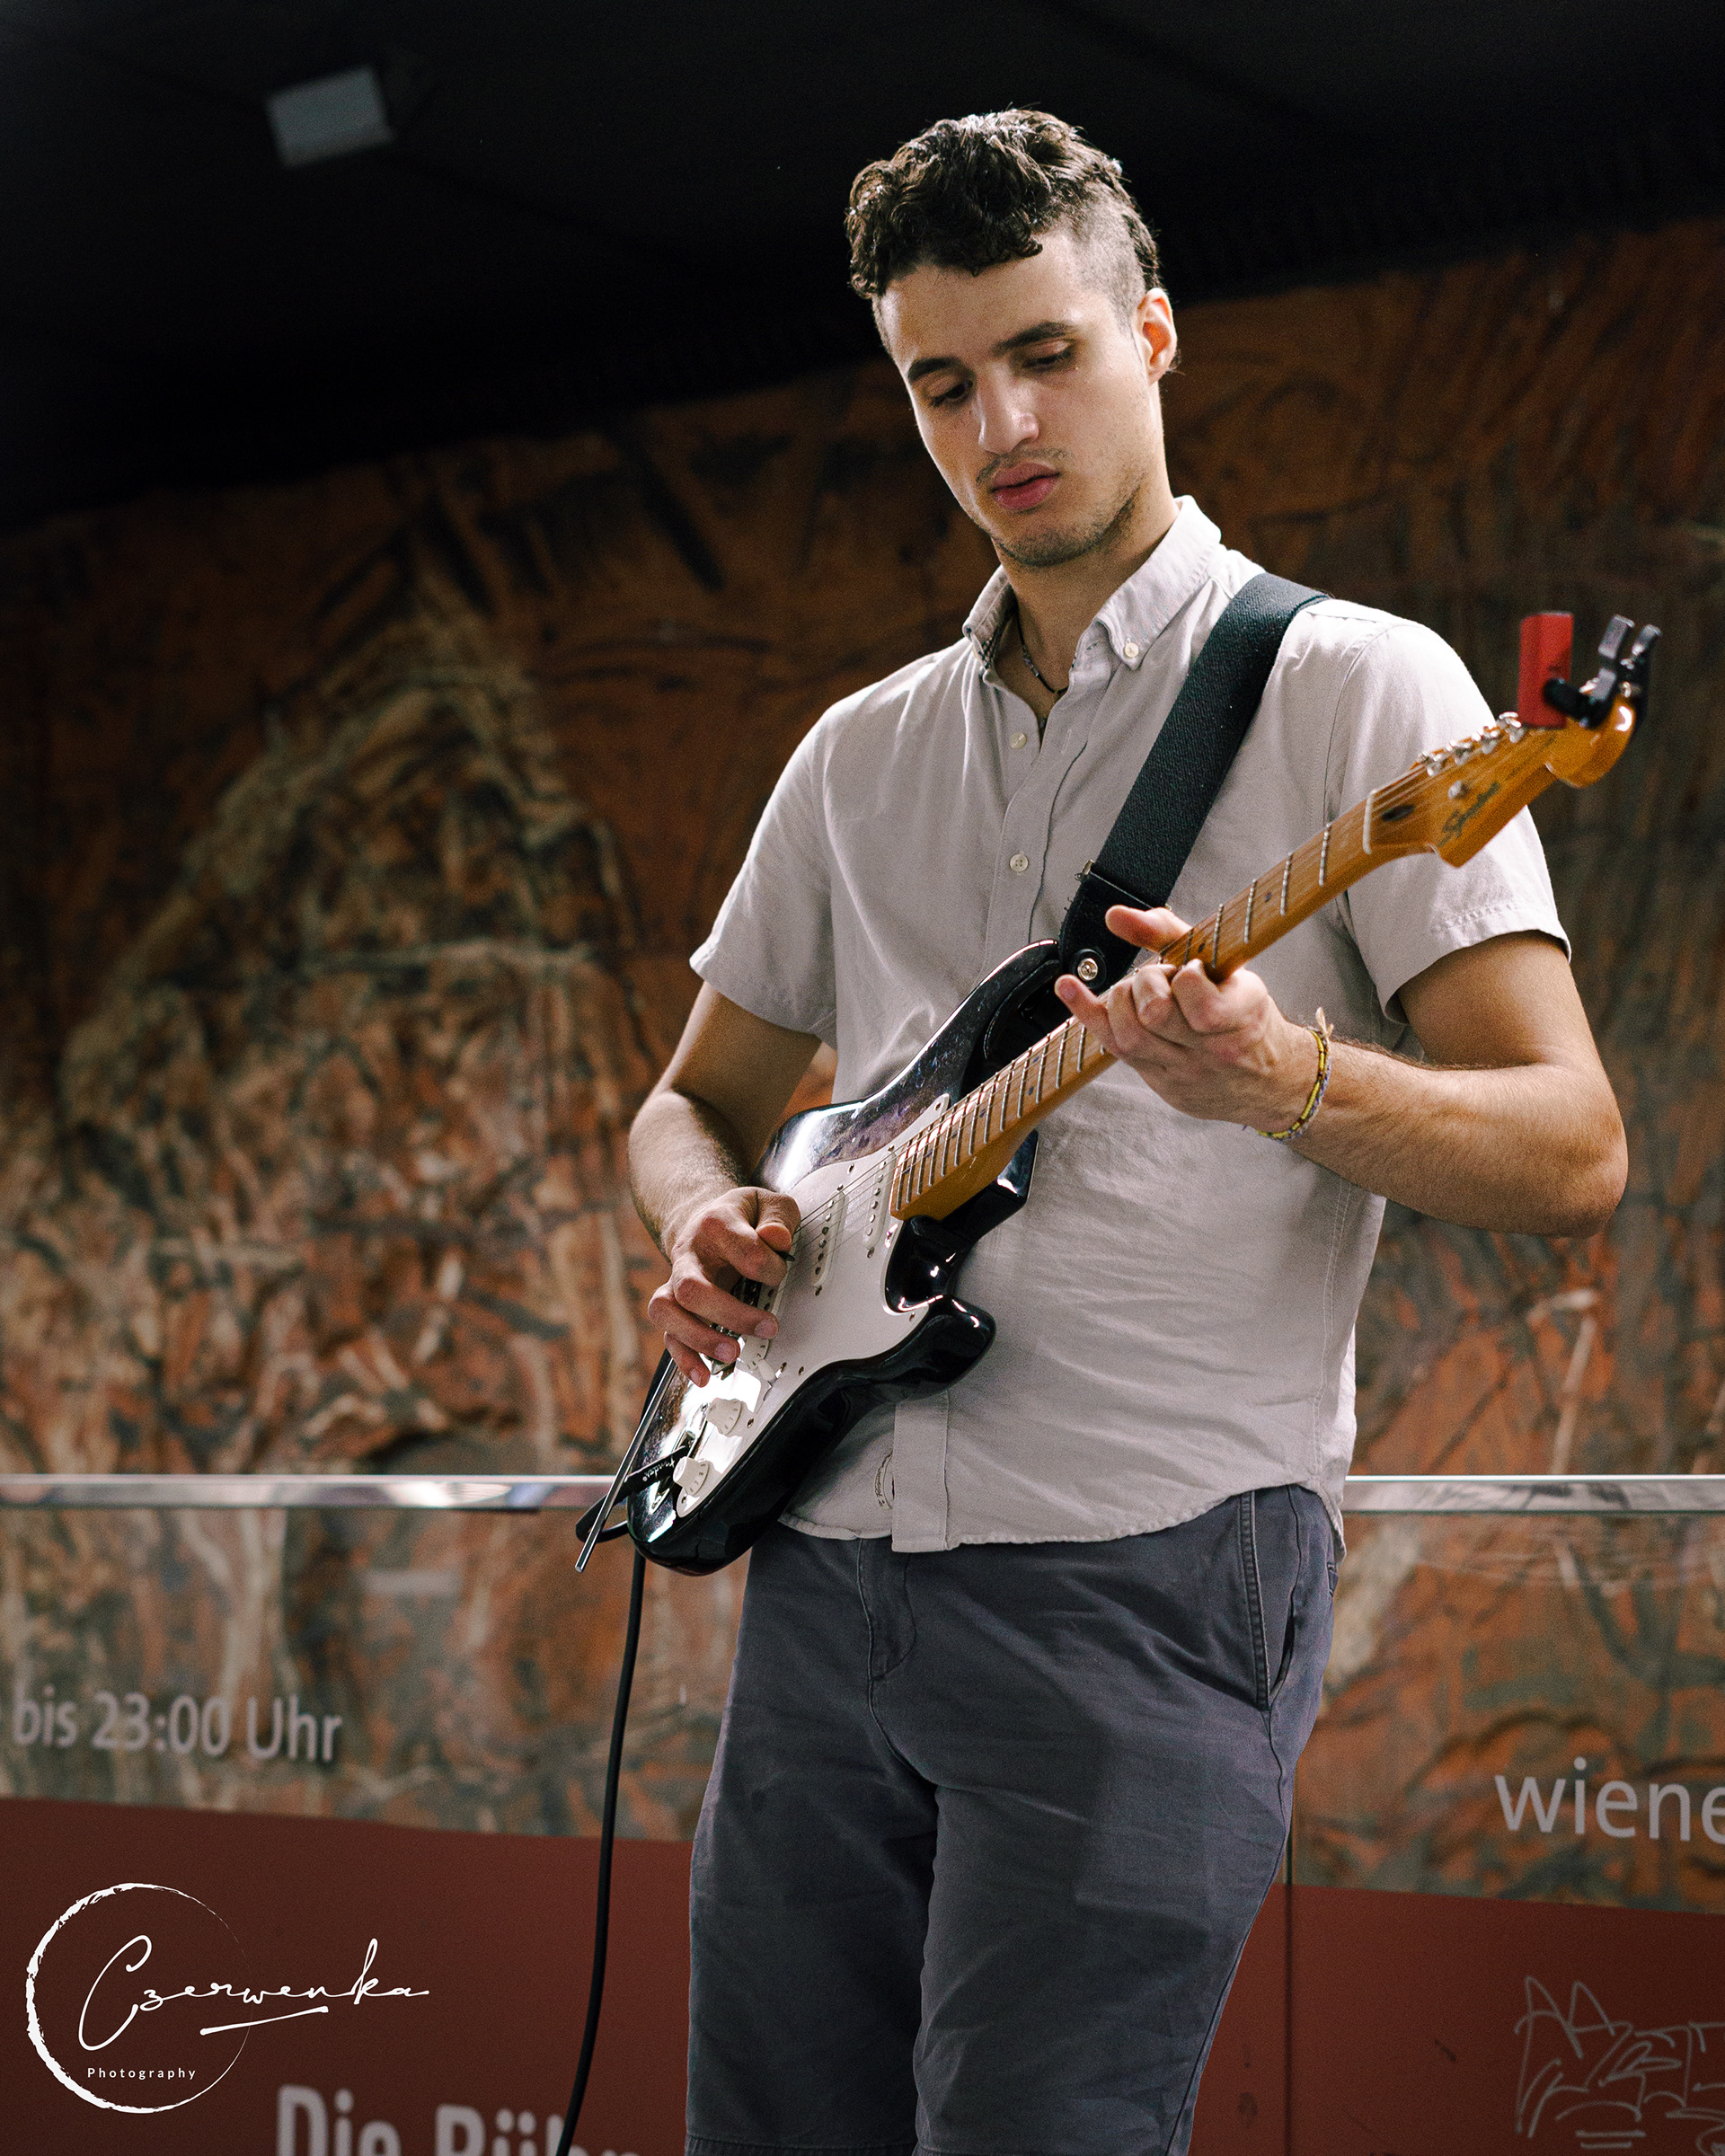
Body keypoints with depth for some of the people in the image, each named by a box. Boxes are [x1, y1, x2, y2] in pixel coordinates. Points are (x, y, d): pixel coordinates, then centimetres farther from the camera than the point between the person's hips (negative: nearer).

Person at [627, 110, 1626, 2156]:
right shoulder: (861, 756, 16)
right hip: (826, 1562, 6)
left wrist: (1286, 1081, -27)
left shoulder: (1350, 685, -2)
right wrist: (707, 1222, 2)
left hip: (1141, 1581, -6)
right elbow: (695, 1098, 25)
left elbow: (1573, 1153, -9)